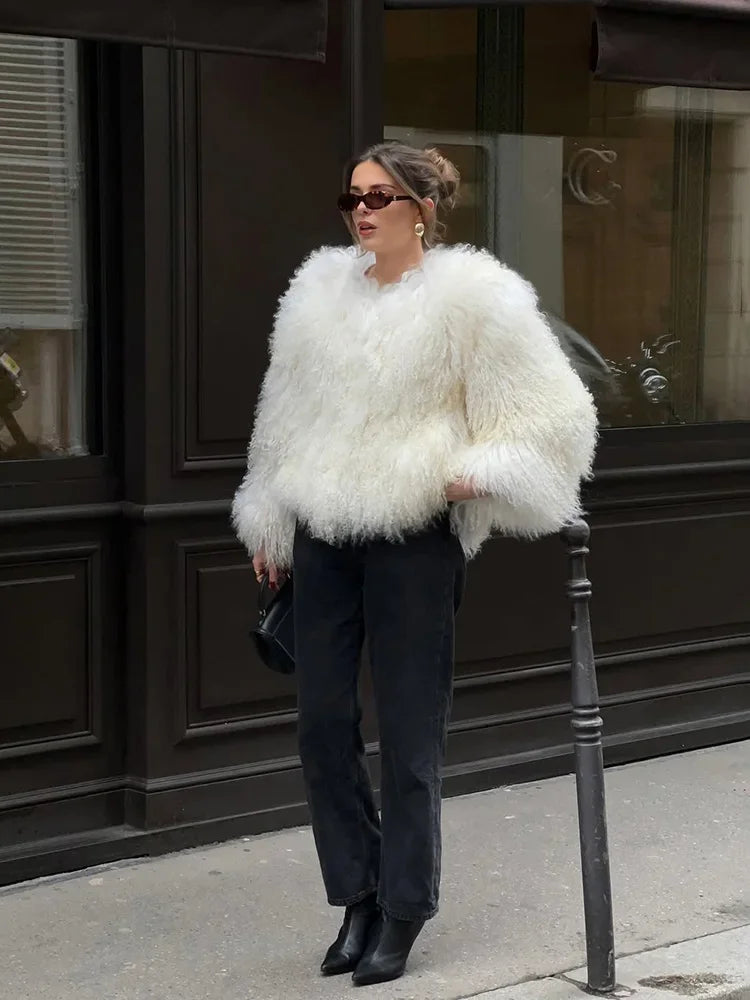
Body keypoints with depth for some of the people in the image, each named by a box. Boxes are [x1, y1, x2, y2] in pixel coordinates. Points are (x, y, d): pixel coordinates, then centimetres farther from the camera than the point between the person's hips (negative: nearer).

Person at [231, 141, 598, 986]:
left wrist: (482, 473, -16)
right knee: (321, 722, 6)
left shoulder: (470, 298, -6)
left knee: (408, 733, 1)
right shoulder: (320, 291, 11)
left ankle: (402, 913, 15)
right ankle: (358, 897, 21)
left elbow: (547, 415, -5)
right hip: (323, 536, 5)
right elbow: (286, 416, 19)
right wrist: (268, 523, 20)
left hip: (414, 536, -5)